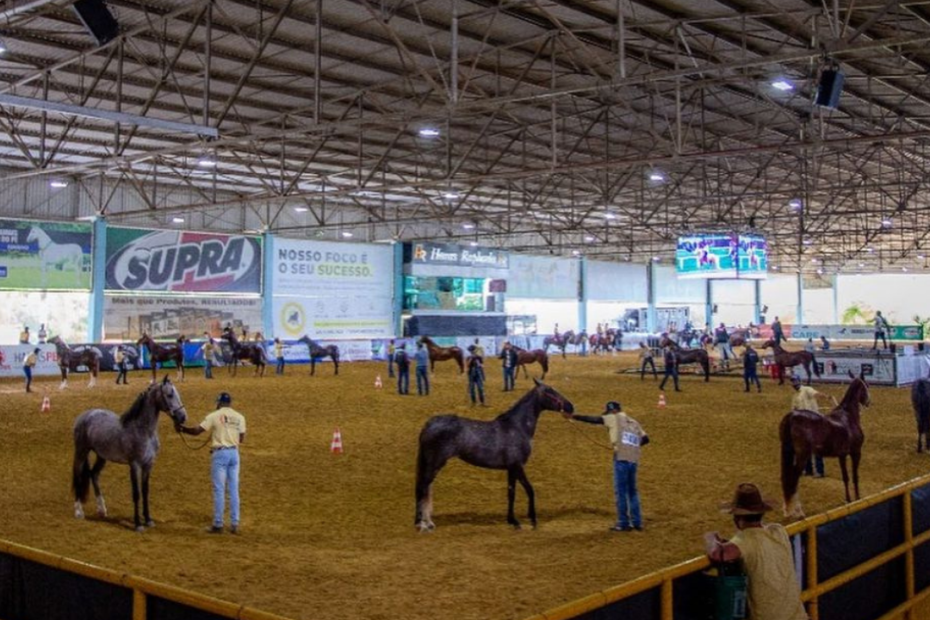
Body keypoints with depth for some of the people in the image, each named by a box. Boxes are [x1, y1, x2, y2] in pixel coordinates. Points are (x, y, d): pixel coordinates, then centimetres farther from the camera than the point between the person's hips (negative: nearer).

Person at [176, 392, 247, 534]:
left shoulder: (214, 416, -6)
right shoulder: (239, 417, 5)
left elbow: (196, 430, -8)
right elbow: (242, 439, 8)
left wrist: (182, 428, 6)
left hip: (219, 453, -4)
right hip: (234, 453, 4)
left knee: (219, 490, 2)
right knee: (234, 489, 9)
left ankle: (218, 525, 5)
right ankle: (234, 524, 12)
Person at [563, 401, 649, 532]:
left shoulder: (616, 418, 3)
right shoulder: (635, 423, 21)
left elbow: (594, 419, -1)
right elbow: (645, 439, 16)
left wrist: (574, 417, 0)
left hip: (621, 458, -6)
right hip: (634, 460, 6)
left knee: (620, 491, 0)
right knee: (632, 491, 15)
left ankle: (623, 523, 2)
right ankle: (637, 522, 16)